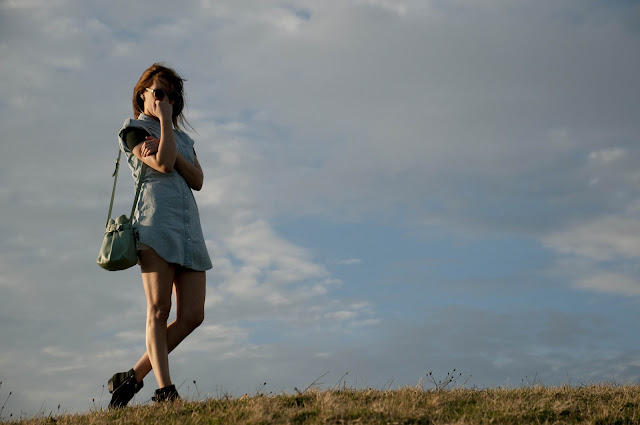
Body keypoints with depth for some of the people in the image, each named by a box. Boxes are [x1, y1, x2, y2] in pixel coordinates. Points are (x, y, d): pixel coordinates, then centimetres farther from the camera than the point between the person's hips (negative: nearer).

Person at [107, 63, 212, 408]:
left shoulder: (183, 138, 28)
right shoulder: (134, 129, 10)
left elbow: (198, 180, 11)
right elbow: (163, 165, -7)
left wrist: (173, 153, -3)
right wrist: (165, 121, 2)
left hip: (189, 225, 6)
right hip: (157, 221, -6)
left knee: (192, 314, -5)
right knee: (159, 309, -12)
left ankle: (133, 377, 3)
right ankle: (164, 390, -14)